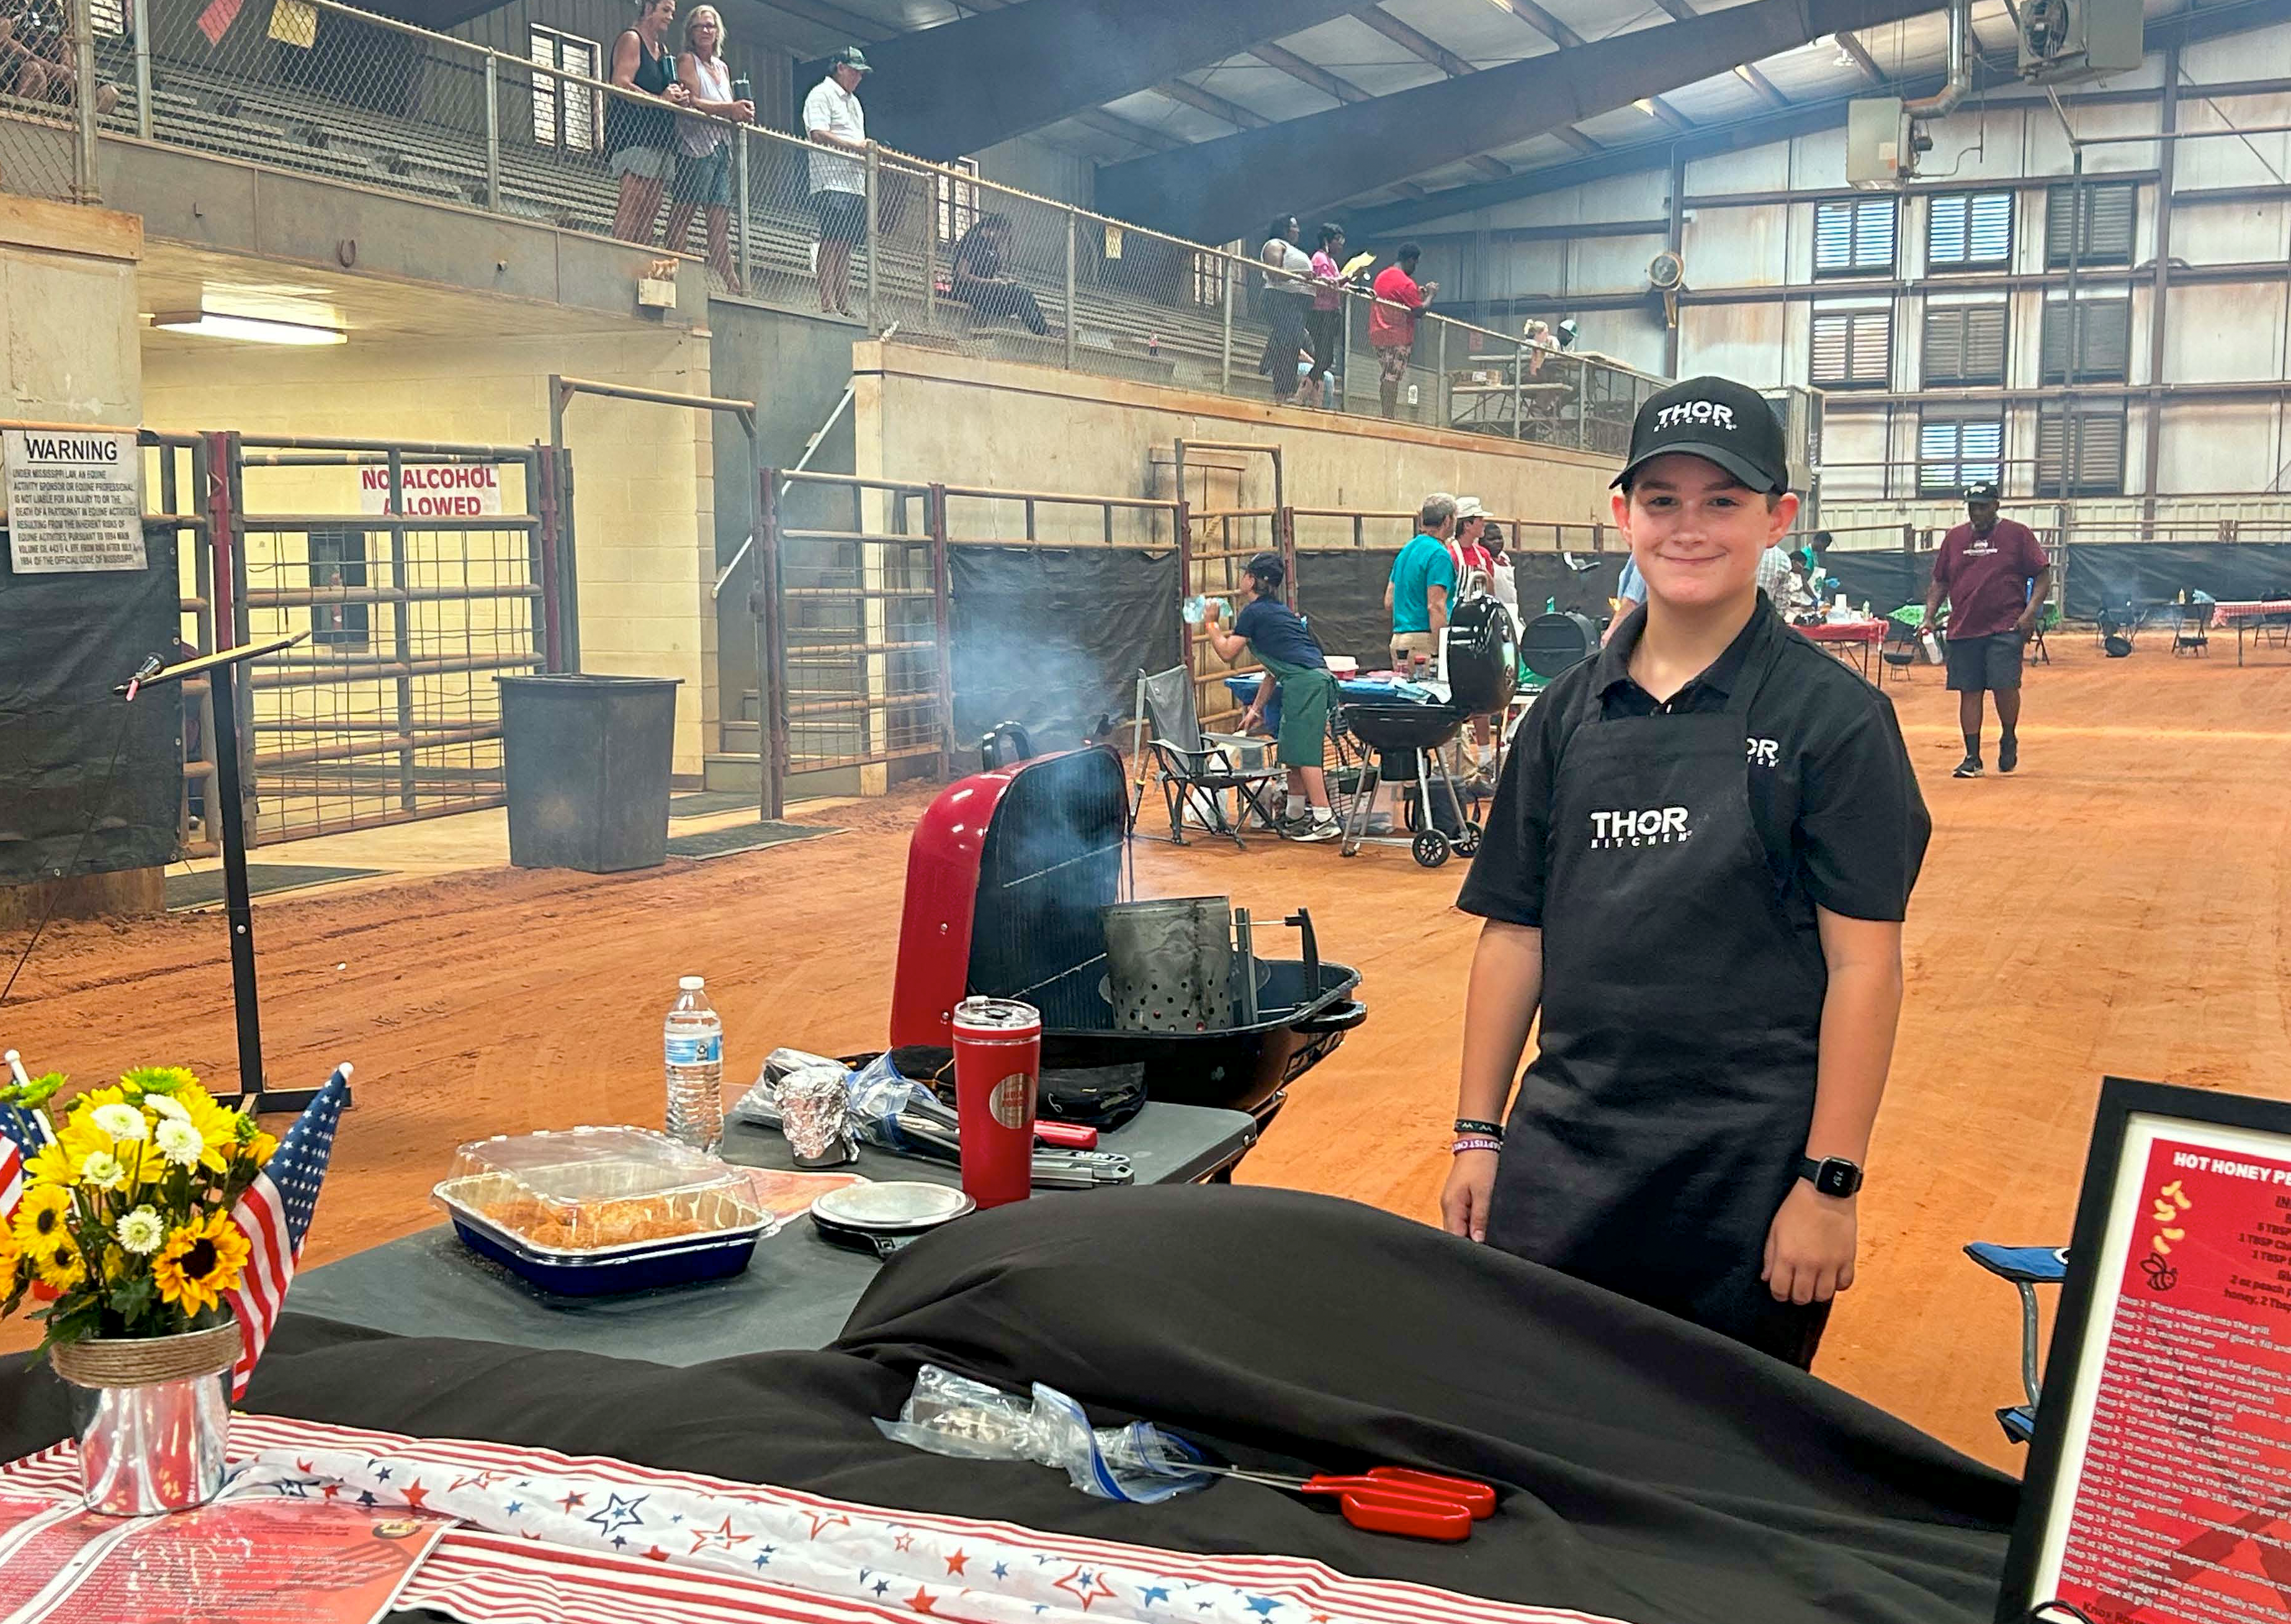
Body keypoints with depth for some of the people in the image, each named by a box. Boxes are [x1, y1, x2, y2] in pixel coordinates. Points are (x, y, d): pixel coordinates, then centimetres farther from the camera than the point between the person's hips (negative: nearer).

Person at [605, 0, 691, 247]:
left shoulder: (663, 51, 25)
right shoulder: (631, 39, -1)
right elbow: (621, 84, -13)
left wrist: (680, 99, 6)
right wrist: (660, 99, -19)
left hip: (660, 135, 9)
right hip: (633, 131, -9)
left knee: (652, 206, 0)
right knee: (632, 203, -17)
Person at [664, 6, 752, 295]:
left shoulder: (723, 67, 23)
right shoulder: (687, 61, 1)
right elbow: (691, 102, -12)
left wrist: (742, 111, -2)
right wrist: (730, 109, -20)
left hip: (721, 148, 7)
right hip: (696, 145, -7)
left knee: (720, 222, 3)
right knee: (683, 217, -11)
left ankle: (734, 286, -1)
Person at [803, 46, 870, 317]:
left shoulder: (854, 101, 28)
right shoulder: (822, 94, -1)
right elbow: (819, 134, -14)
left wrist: (868, 152, 10)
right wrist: (856, 145, -16)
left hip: (855, 185, 9)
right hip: (832, 182, -9)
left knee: (846, 244, 5)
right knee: (831, 242, -13)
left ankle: (844, 306, 3)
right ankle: (827, 305, -17)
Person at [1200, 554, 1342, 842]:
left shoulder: (1254, 612, -3)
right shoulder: (1278, 610, 26)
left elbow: (1227, 652, 3)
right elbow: (1275, 668, 27)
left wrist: (1211, 624, 18)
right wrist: (1257, 707, 29)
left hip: (1304, 683, -10)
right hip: (1317, 678, 10)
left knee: (1303, 752, -9)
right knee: (1291, 751, 16)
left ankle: (1325, 820, -14)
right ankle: (1295, 817, 23)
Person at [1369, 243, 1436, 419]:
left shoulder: (1382, 276, 12)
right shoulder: (1406, 283, -14)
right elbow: (1420, 312, -13)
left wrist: (1418, 293, 21)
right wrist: (1430, 294, 2)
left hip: (1380, 334, 8)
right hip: (1399, 338, -8)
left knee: (1384, 378, 10)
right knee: (1393, 379, -8)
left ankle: (1386, 416, 11)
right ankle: (1389, 418, -10)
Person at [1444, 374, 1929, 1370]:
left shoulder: (1832, 715, -5)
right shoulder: (1569, 714, 6)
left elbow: (1863, 962, -9)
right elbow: (1514, 934, 8)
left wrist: (1829, 1184, -12)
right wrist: (1477, 1135, 6)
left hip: (1752, 1175, -3)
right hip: (1561, 1162, 3)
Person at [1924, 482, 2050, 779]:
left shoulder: (2017, 534, 3)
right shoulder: (1955, 538, 13)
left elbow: (2043, 576, 2)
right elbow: (1940, 582, 18)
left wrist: (2030, 612, -11)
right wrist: (1929, 617, 7)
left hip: (2005, 629, -3)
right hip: (1962, 629, 3)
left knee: (2004, 685, -12)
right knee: (1969, 692, 2)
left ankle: (2009, 740, 15)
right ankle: (1972, 758, 8)